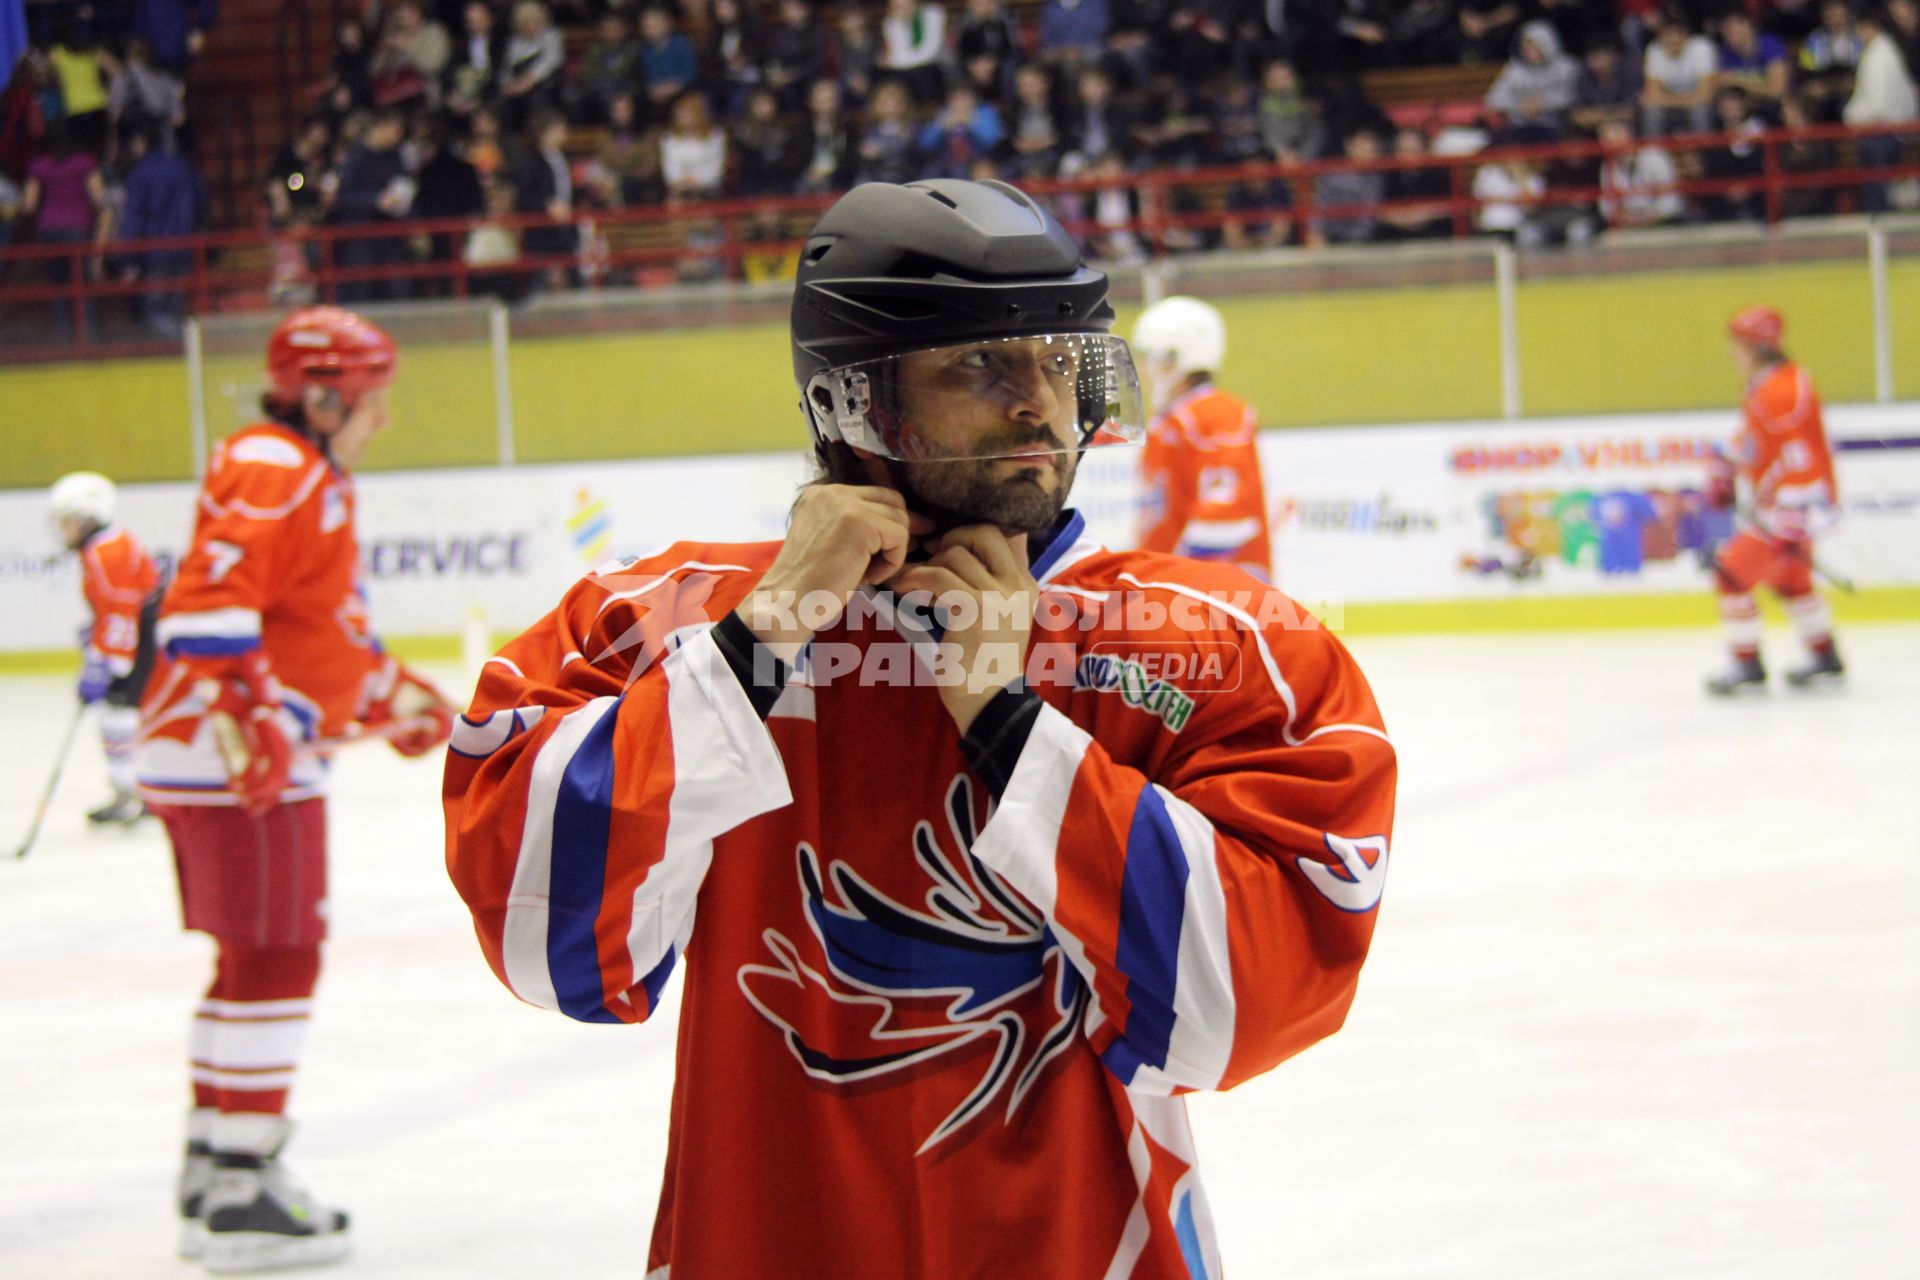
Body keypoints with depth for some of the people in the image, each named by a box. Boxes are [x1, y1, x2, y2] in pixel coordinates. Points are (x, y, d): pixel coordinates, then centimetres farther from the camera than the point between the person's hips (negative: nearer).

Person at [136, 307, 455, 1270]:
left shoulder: (312, 481, 22)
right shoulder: (274, 474, -13)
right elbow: (211, 600, -27)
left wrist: (390, 694, 36)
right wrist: (245, 710, -35)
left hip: (260, 756, 11)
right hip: (241, 759, -11)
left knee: (255, 959, 17)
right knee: (274, 961, -9)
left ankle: (211, 1175, 25)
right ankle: (240, 1195, -7)